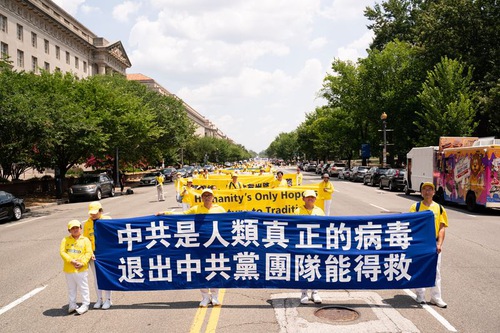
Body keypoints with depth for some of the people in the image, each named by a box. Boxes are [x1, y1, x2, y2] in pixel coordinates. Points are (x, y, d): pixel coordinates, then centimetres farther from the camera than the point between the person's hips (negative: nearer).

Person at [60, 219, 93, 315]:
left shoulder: (85, 240, -1)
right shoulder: (65, 240, 4)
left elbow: (88, 253, -6)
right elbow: (62, 252, -5)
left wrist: (82, 263, -19)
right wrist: (71, 261, -17)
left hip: (81, 269, -3)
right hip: (68, 269, 3)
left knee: (83, 288, 5)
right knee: (71, 289, 16)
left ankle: (85, 305, 16)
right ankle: (72, 305, 29)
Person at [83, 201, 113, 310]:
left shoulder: (107, 220, -5)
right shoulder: (87, 224, 1)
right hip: (94, 254, 3)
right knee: (96, 277, 11)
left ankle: (108, 300, 15)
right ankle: (99, 299, 23)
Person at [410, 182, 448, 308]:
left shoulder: (439, 208, 7)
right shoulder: (415, 207, 2)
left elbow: (442, 228, 4)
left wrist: (439, 244, -8)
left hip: (434, 243, 2)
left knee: (436, 271, 5)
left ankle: (436, 297, 14)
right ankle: (420, 295, 17)